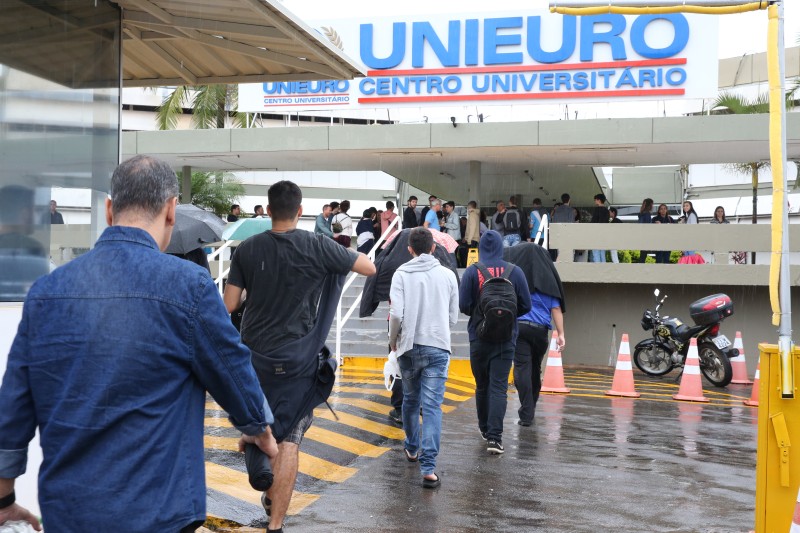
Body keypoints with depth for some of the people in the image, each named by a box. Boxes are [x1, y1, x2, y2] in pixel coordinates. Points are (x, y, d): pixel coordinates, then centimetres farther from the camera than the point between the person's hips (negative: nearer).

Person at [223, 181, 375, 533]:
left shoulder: (247, 249, -3)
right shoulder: (318, 247, -9)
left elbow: (229, 305, -2)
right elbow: (370, 268, 1)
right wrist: (342, 255, 18)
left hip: (253, 353, 3)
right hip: (297, 358, -3)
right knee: (289, 440, 0)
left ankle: (270, 495, 38)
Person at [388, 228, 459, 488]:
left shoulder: (401, 274, -3)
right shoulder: (447, 275, 3)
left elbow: (396, 313, -12)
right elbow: (453, 317, 7)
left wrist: (393, 339, 6)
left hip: (409, 347, 0)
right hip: (438, 347, 0)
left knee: (410, 400, 20)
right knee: (433, 406, -3)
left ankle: (412, 448, 39)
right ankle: (428, 467, -11)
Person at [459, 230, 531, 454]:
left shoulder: (472, 272, -8)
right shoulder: (515, 272, -3)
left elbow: (463, 305, -11)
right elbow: (525, 306, -1)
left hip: (479, 337, 0)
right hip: (506, 338, 0)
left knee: (482, 385, 16)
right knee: (499, 387, -1)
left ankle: (485, 428, 30)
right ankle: (494, 436, -10)